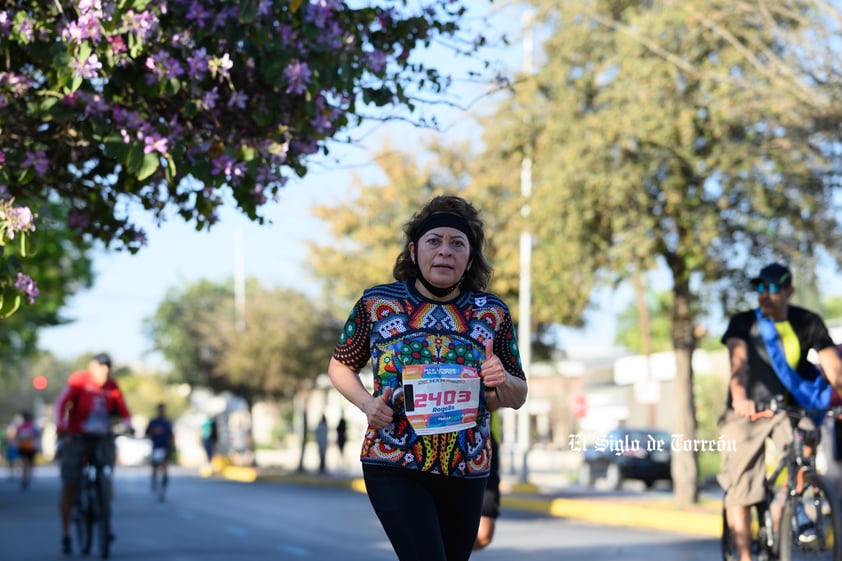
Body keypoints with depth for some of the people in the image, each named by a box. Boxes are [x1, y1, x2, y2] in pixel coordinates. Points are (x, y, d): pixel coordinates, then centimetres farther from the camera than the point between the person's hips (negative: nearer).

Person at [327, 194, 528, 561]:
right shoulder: (377, 303, -3)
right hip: (394, 467, -3)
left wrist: (503, 381, -15)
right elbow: (341, 366, 10)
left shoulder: (493, 313, 3)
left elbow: (518, 398, 9)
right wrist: (366, 403, -10)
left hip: (467, 472, 3)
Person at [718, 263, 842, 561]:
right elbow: (738, 360, -26)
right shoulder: (743, 323, -9)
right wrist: (739, 397, -46)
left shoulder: (808, 323, -4)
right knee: (740, 489, -7)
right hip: (745, 414, -1)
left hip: (786, 408, 1)